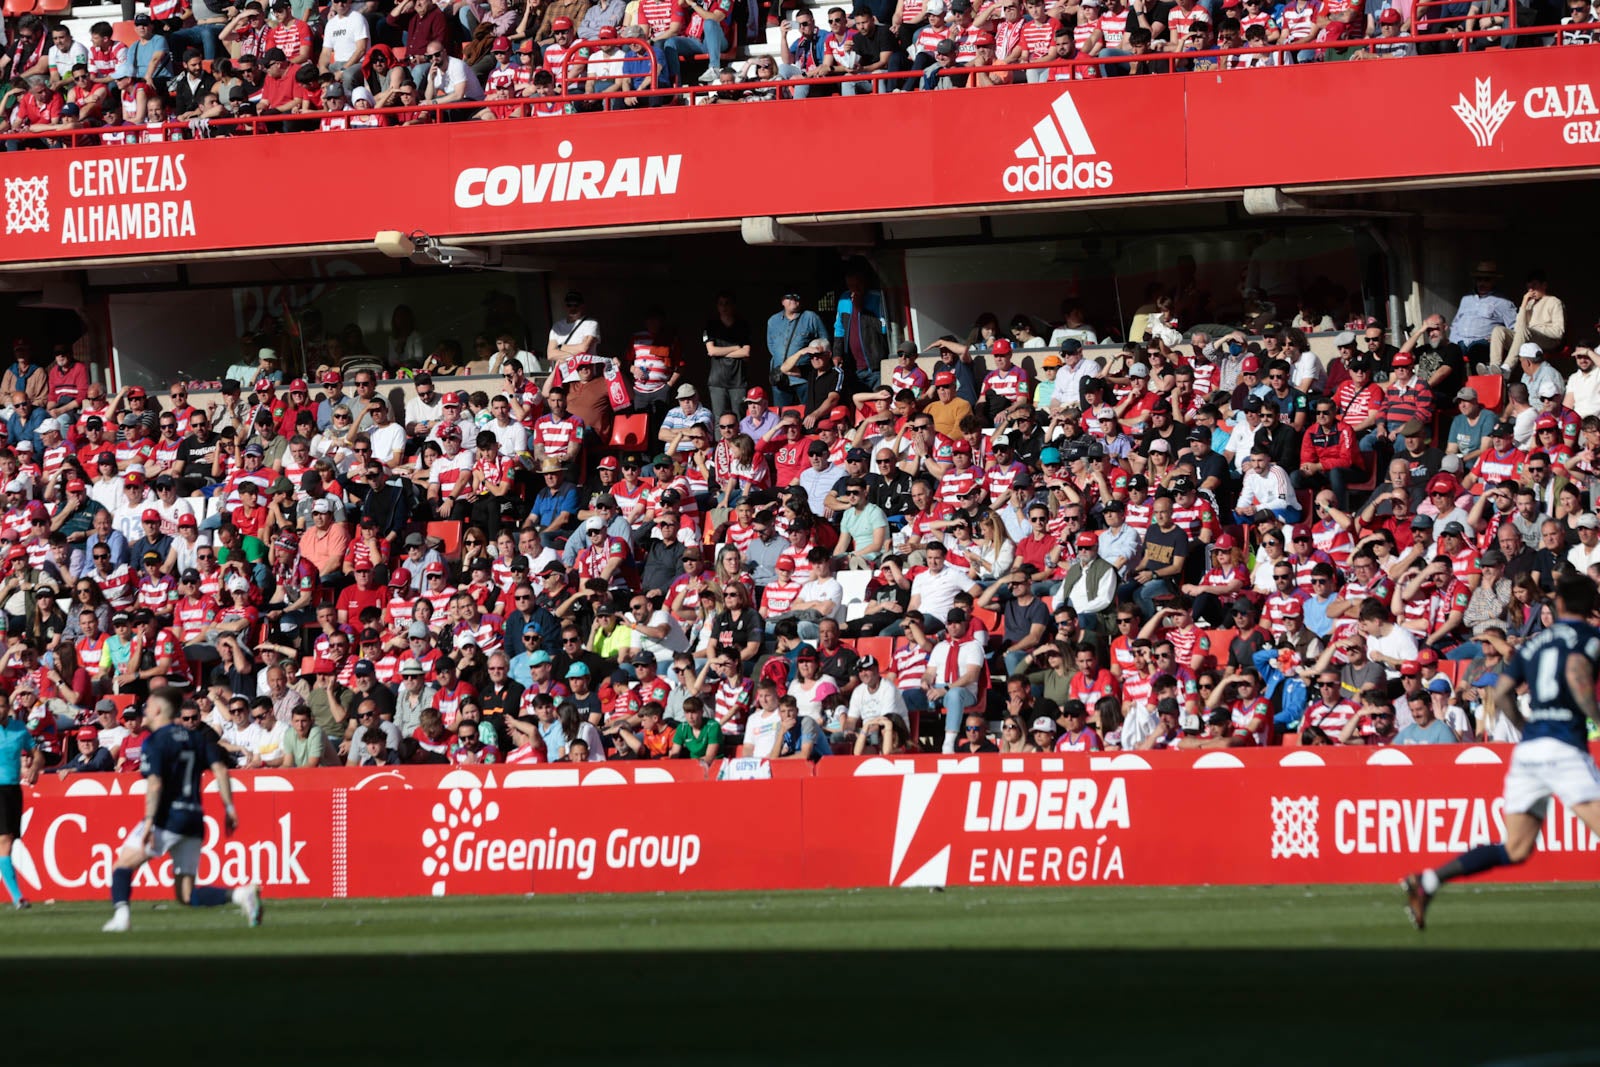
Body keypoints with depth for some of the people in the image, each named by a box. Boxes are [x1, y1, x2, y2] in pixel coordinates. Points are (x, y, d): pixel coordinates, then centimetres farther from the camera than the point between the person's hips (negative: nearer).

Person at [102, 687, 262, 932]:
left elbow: (155, 783, -16)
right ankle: (240, 894, -15)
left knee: (124, 865, 9)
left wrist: (149, 821, -20)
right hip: (194, 820, 6)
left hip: (166, 819, -6)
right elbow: (220, 769, 5)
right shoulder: (197, 737, 15)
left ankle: (120, 915, -11)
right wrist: (229, 808, 4)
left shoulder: (154, 742, -5)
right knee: (186, 895, 6)